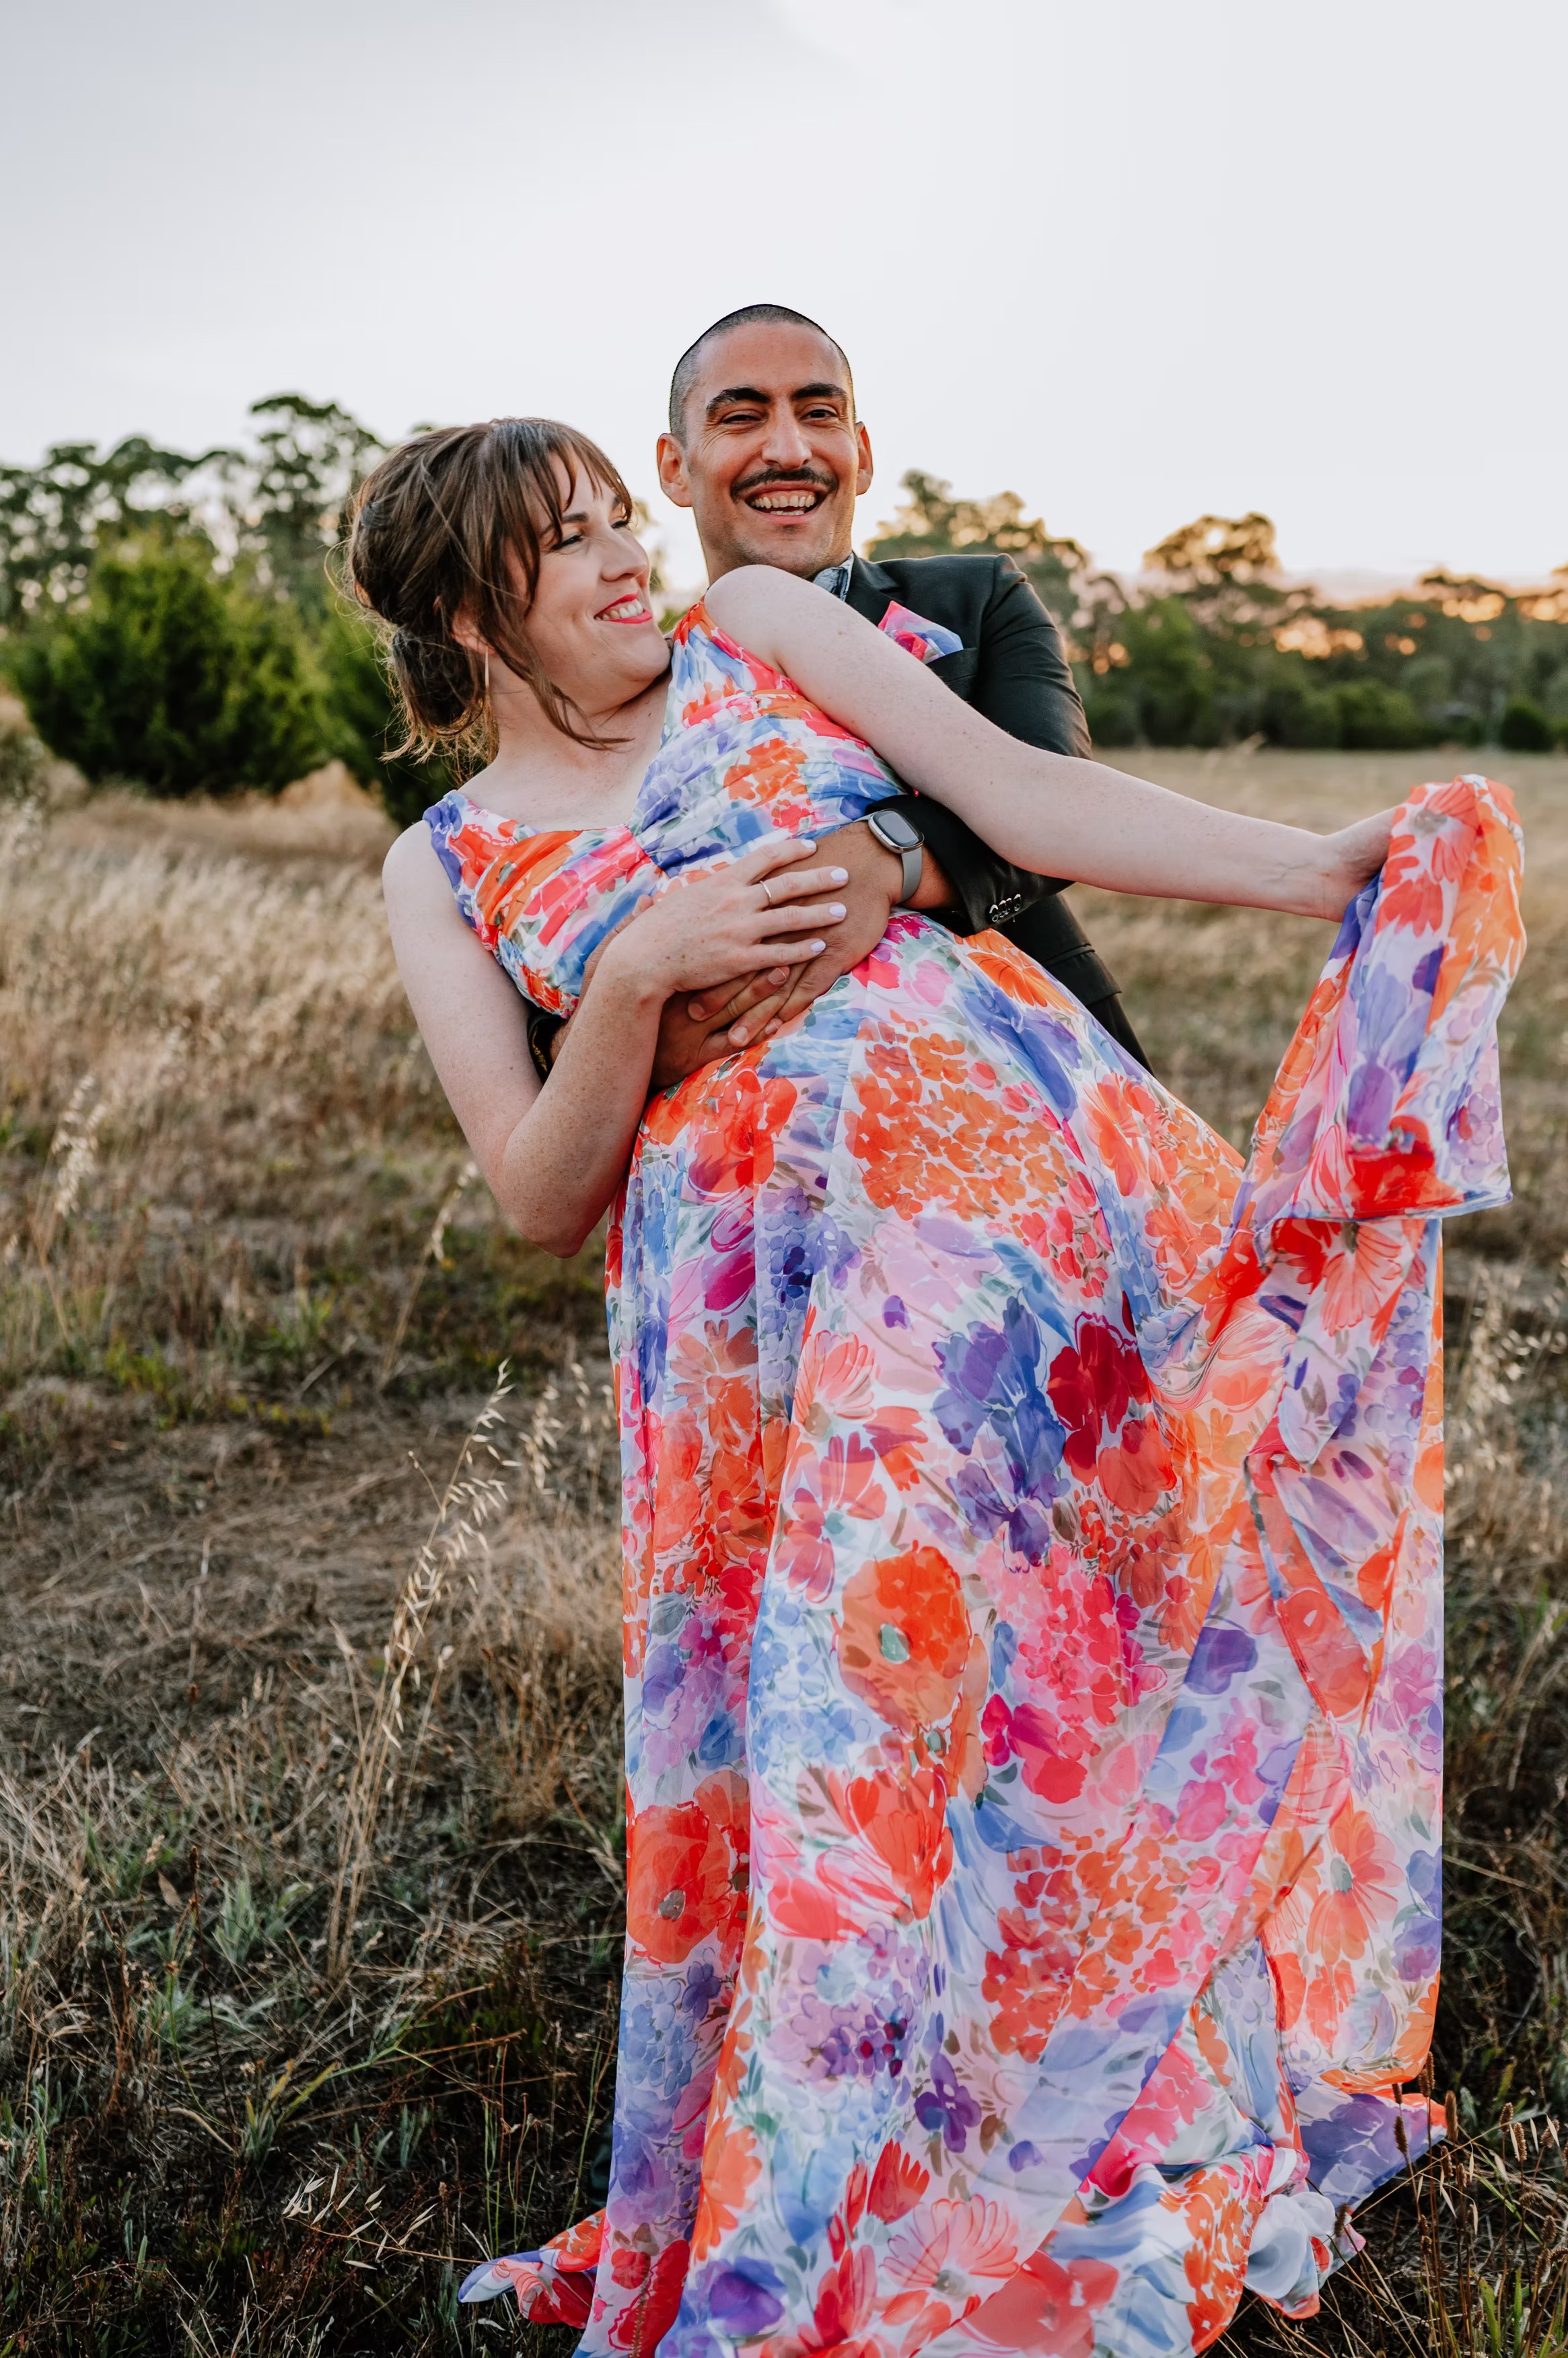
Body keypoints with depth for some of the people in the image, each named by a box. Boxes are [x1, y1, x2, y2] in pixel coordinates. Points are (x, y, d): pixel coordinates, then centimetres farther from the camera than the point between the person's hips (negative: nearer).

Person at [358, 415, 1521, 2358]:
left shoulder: (757, 624, 14)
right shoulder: (445, 865, 13)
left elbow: (1021, 793, 4)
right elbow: (541, 1198, 5)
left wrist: (1320, 870, -8)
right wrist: (634, 977, -10)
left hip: (985, 1132, 0)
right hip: (743, 1298, 0)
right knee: (788, 1739, -1)